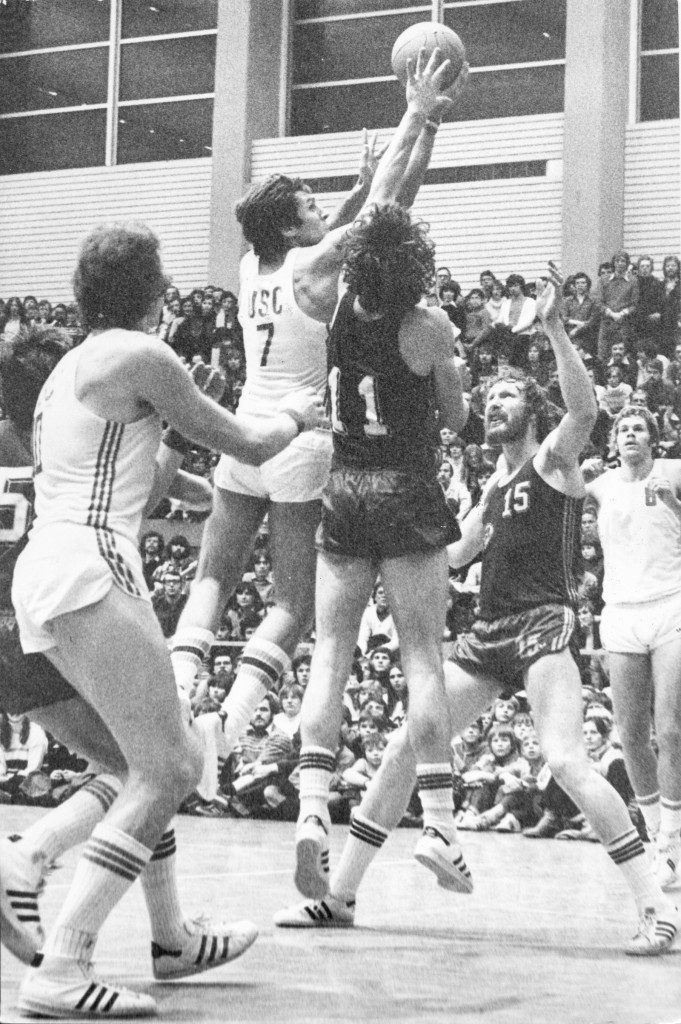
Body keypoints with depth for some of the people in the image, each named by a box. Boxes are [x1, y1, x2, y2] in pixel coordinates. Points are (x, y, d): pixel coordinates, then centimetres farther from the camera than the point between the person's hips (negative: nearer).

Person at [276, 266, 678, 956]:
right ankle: (339, 896, 13)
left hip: (543, 624, -8)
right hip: (487, 632, 8)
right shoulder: (495, 482, 22)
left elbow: (585, 409, -22)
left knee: (565, 761, -24)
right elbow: (458, 552, 32)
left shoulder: (553, 459, 0)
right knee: (403, 748, 4)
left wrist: (553, 328, -29)